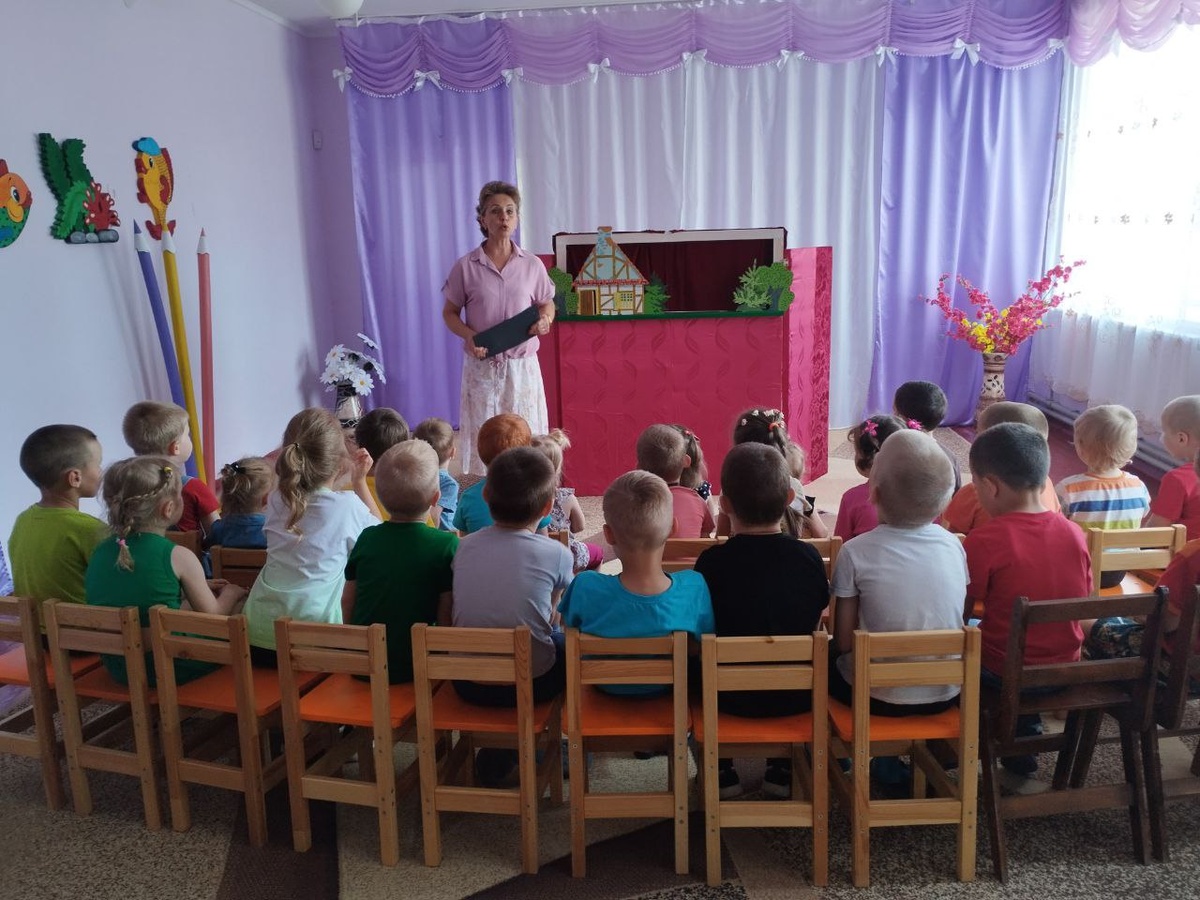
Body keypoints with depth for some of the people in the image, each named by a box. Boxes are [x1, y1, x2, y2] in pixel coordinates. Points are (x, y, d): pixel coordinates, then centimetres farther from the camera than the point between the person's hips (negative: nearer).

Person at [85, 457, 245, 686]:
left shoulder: (101, 552, 0)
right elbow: (213, 617, -7)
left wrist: (198, 588, 19)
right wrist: (231, 594, 14)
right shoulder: (177, 557, -17)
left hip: (118, 669, 7)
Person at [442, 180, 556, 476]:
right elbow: (450, 313, 6)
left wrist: (544, 319, -9)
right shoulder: (466, 267, -2)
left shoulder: (532, 265, 3)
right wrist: (469, 335, -14)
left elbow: (547, 305, 15)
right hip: (482, 366, -1)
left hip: (522, 365, 1)